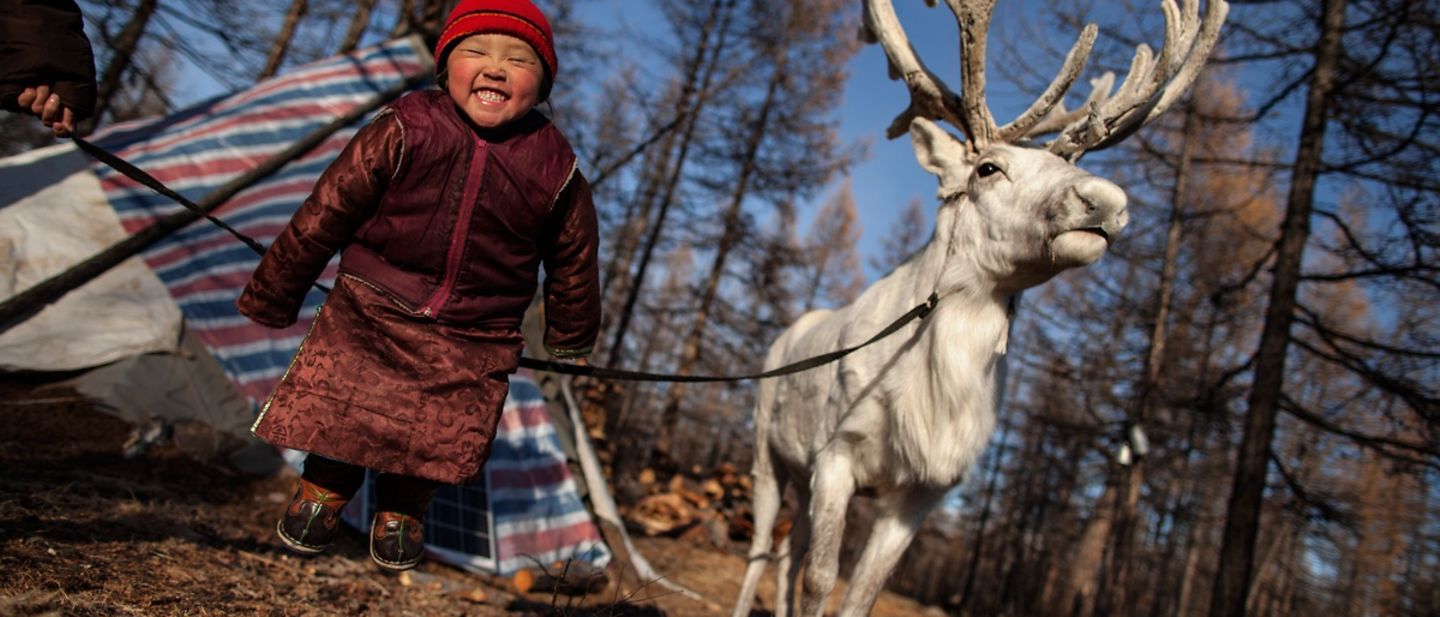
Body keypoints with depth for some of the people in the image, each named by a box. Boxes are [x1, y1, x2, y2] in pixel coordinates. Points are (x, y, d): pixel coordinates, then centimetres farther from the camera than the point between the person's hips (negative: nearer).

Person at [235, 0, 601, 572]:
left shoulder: (556, 171, -13)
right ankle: (321, 492, 39)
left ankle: (400, 513, 35)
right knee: (339, 412, 15)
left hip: (472, 345, 0)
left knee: (436, 439, 12)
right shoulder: (400, 134, -17)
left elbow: (574, 259, 2)